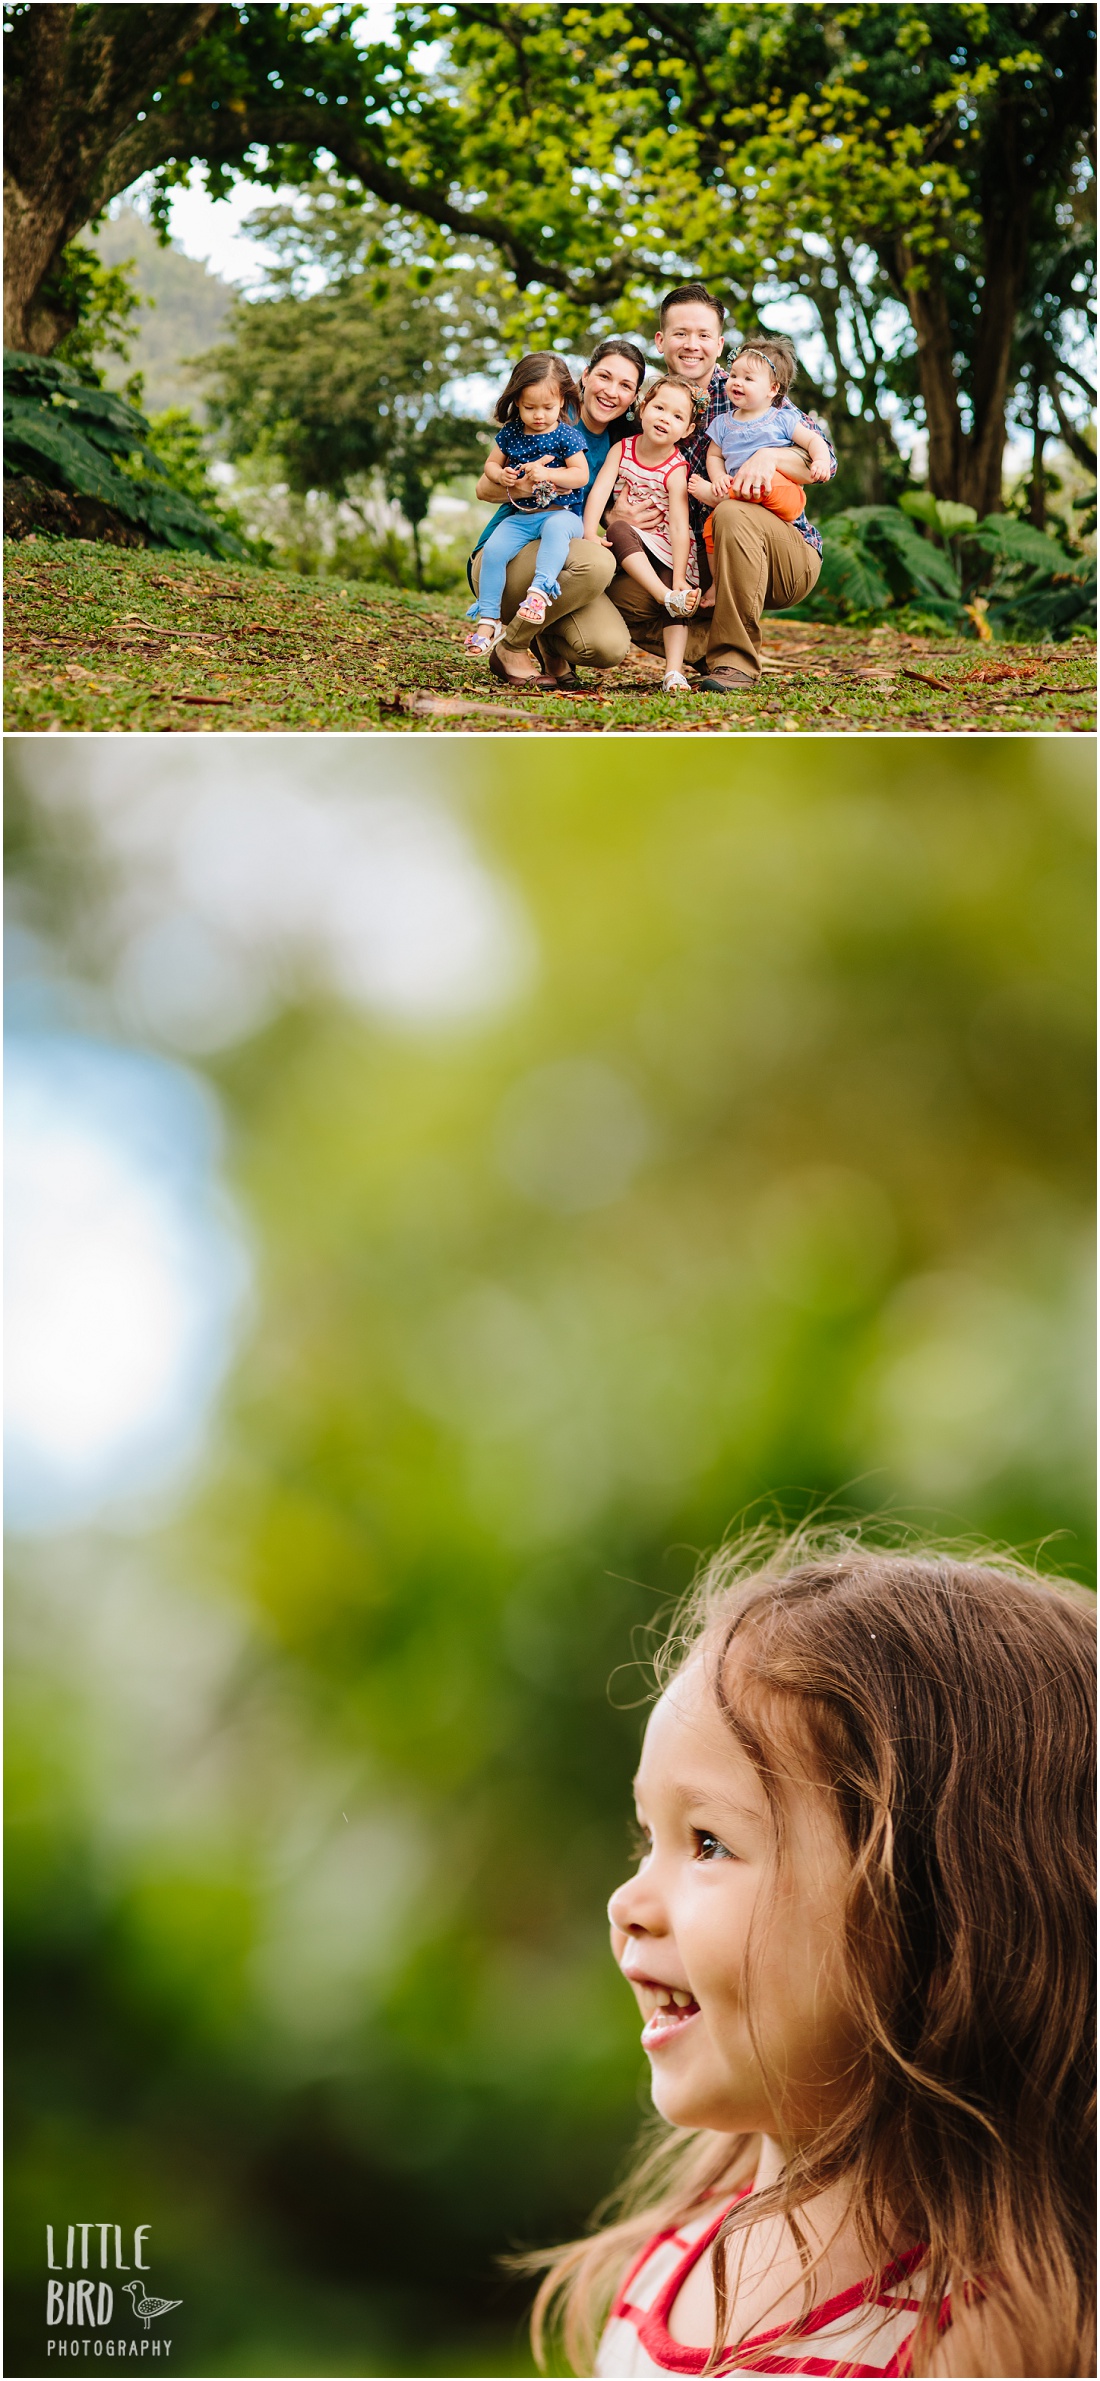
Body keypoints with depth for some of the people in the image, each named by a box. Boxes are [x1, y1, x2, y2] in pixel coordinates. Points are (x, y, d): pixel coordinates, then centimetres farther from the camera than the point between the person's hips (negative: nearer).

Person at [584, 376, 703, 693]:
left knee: (676, 592, -24)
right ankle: (667, 597, -41)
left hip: (667, 548, -1)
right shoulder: (622, 449, -1)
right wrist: (590, 533, -27)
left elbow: (679, 526, -18)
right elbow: (600, 489, -11)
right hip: (631, 545, 1)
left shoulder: (676, 470, -11)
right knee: (618, 530, -31)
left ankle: (673, 670, -33)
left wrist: (679, 578, -26)